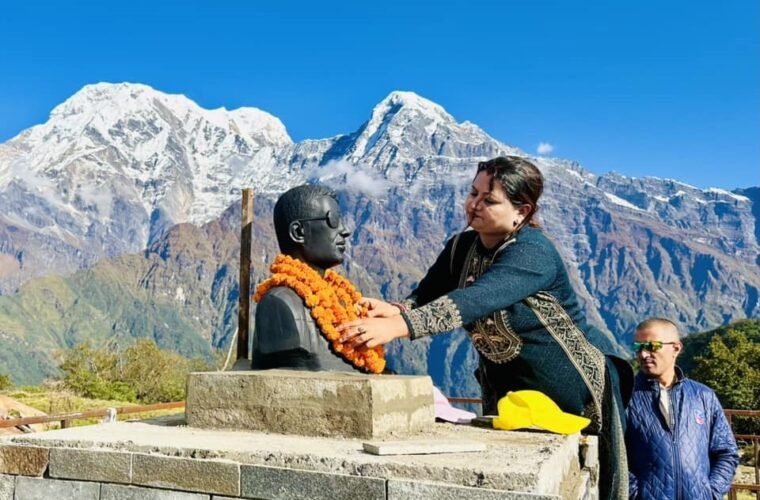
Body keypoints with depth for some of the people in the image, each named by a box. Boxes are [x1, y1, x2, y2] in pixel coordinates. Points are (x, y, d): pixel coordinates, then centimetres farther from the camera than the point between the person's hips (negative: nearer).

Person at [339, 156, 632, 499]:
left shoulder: (532, 253, -27)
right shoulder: (461, 248, -5)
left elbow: (474, 301, -43)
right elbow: (425, 297, -14)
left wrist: (397, 326, -54)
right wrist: (394, 310, -37)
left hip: (573, 393, -6)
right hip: (506, 393, 6)